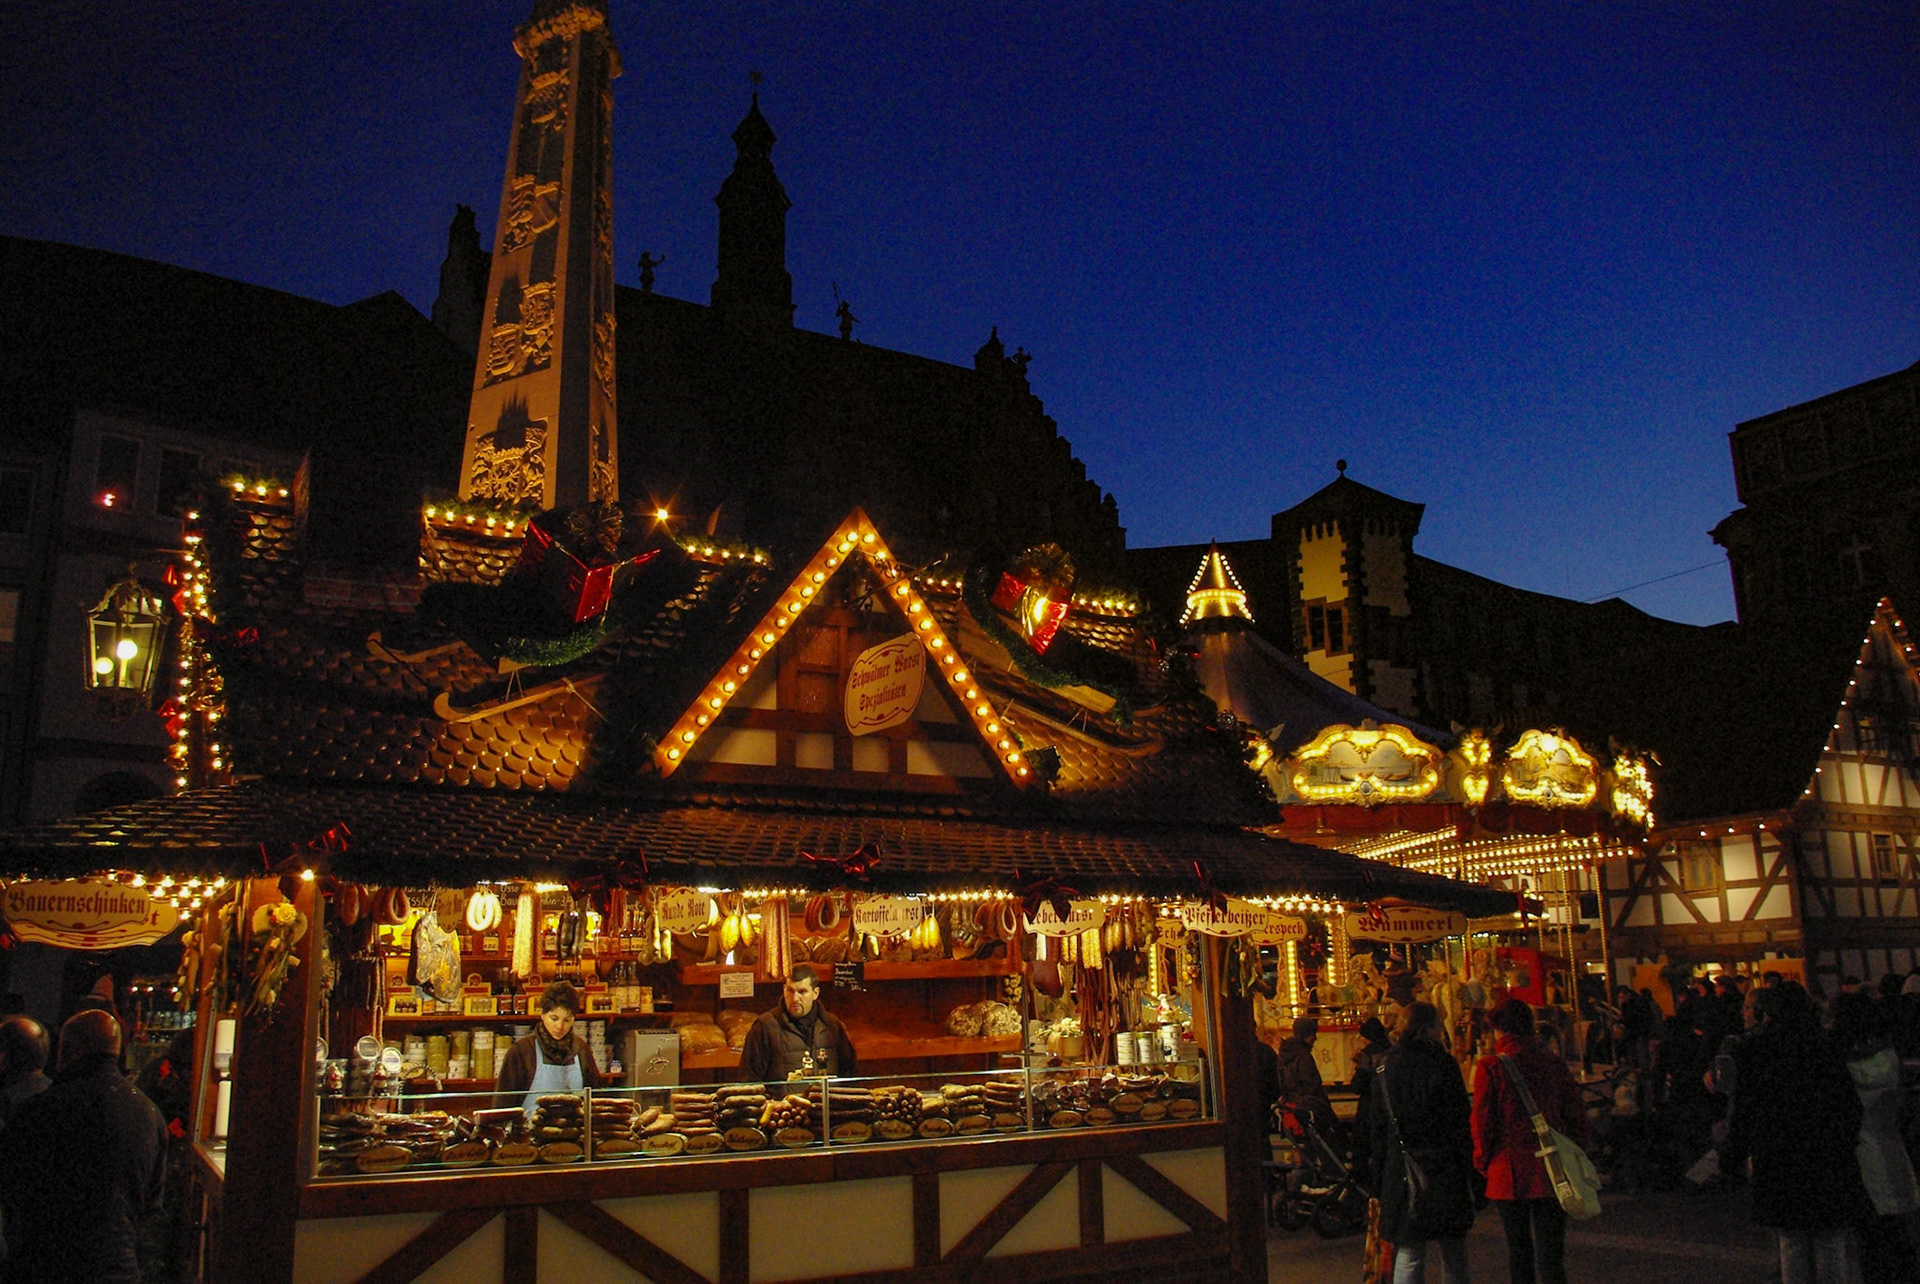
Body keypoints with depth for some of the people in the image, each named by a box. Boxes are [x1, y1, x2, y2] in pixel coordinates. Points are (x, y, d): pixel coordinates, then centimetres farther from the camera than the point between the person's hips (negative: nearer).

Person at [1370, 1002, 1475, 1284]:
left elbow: (1376, 1126, 7)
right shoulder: (1442, 1063, -6)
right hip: (1443, 1168, -2)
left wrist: (1380, 1176, 12)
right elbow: (1460, 1121, -8)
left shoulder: (1386, 1067, 5)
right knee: (1453, 1251, 12)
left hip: (1400, 1172, 2)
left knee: (1408, 1253, 4)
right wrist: (1467, 1171, -1)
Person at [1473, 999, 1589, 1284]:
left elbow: (1482, 1123, -7)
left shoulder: (1489, 1068, -8)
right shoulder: (1555, 1064, 1)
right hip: (1552, 1176, 2)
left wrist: (1482, 1162, 7)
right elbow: (1577, 1117, 5)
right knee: (1551, 1254, 3)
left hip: (1510, 1175, -2)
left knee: (1518, 1252, 12)